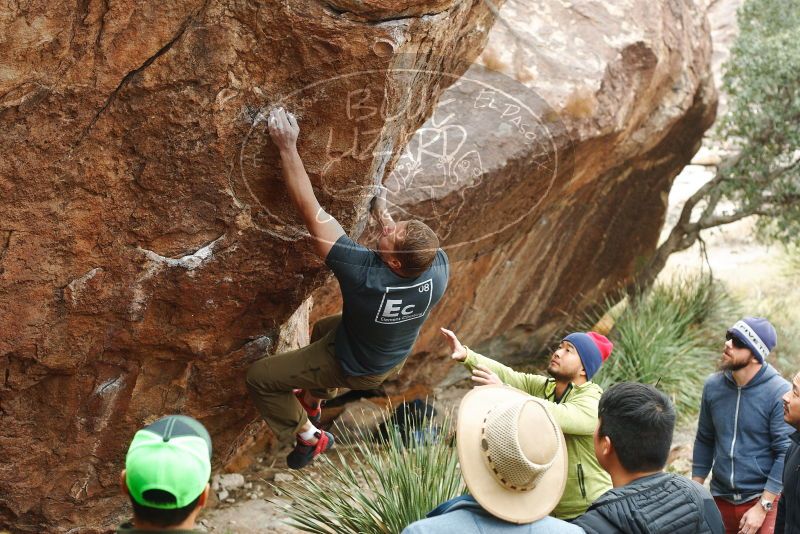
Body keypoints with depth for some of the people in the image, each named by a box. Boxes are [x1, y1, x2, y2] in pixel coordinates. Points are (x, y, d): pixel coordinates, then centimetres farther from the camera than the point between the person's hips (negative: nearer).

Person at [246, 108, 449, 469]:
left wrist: (288, 147, -38)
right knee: (323, 327, 34)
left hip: (354, 368, -6)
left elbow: (309, 210, -42)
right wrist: (383, 215, 7)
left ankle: (309, 437, 18)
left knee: (259, 378, 7)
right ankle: (313, 402, 51)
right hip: (395, 359, 6)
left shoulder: (363, 274, -46)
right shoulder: (439, 269, -32)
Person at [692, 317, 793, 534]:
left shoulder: (779, 393, -15)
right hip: (720, 499, 5)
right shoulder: (713, 386, -1)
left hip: (763, 499, -5)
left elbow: (786, 454, -15)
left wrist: (762, 507, -16)